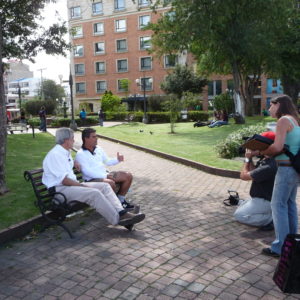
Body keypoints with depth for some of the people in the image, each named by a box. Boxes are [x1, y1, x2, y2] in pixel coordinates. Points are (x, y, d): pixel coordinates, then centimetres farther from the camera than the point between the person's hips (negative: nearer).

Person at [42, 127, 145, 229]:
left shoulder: (66, 152, 16)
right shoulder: (54, 155, -14)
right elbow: (64, 180, -21)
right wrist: (82, 185, -14)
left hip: (73, 184, 10)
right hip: (60, 189, -10)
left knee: (105, 186, -6)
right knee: (94, 193, -30)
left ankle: (122, 213, -18)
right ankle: (117, 219, -23)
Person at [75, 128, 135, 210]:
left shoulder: (99, 149, 15)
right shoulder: (80, 154, -9)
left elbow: (107, 161, 25)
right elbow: (87, 171, -18)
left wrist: (117, 160, 4)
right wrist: (105, 176, -22)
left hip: (105, 175, 8)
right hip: (92, 179, -8)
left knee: (128, 176, -3)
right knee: (111, 183, -36)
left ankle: (120, 200, 9)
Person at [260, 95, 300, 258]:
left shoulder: (284, 120, -13)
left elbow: (278, 147, -21)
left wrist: (261, 152, -6)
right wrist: (267, 150, 7)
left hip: (286, 168, -9)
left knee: (278, 205, -4)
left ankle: (280, 248, 0)